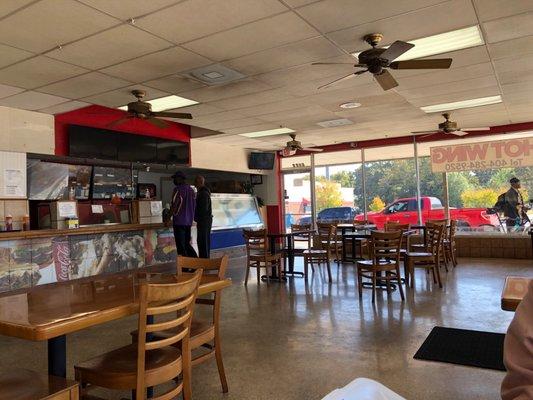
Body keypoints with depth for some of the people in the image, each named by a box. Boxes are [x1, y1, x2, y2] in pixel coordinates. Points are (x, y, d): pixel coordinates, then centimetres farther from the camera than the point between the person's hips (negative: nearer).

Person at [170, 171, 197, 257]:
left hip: (179, 221, -8)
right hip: (189, 221, 8)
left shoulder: (178, 189, -11)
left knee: (181, 245, -1)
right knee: (187, 243, 15)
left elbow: (174, 205, -15)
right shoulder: (191, 189, 12)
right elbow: (194, 205, 15)